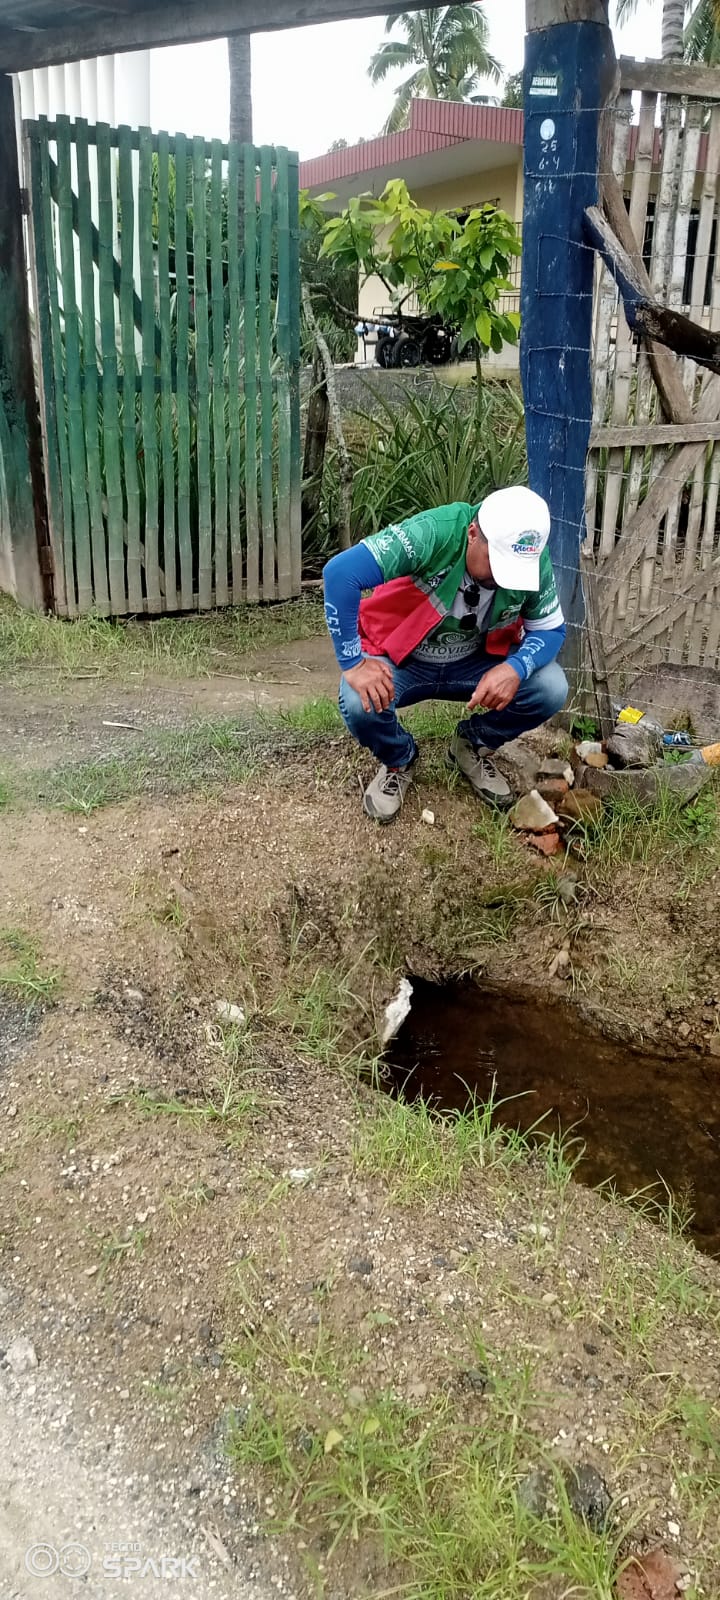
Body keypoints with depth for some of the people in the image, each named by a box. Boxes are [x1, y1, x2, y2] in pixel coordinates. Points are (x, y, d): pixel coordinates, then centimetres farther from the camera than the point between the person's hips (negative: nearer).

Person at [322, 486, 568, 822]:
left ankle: (473, 746, 11)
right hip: (399, 659, -3)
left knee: (551, 687, -19)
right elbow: (341, 572, -39)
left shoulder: (534, 562, -19)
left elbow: (550, 629, -8)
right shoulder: (433, 534, -34)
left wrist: (515, 668, -31)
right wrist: (353, 663, -36)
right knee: (360, 705, -33)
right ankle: (398, 761, 4)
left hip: (475, 661, 3)